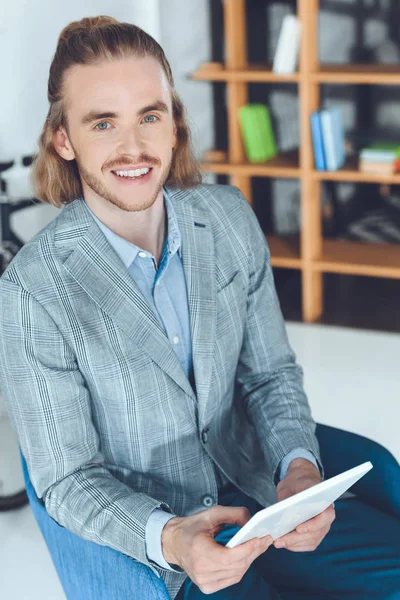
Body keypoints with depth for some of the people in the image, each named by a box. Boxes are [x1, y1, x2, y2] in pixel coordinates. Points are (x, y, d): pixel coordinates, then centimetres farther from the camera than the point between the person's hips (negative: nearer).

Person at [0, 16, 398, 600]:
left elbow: (271, 372, 4)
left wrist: (300, 466, -15)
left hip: (254, 487, 4)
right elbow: (67, 479, -12)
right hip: (140, 528, -4)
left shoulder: (231, 218, -4)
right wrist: (169, 538, -30)